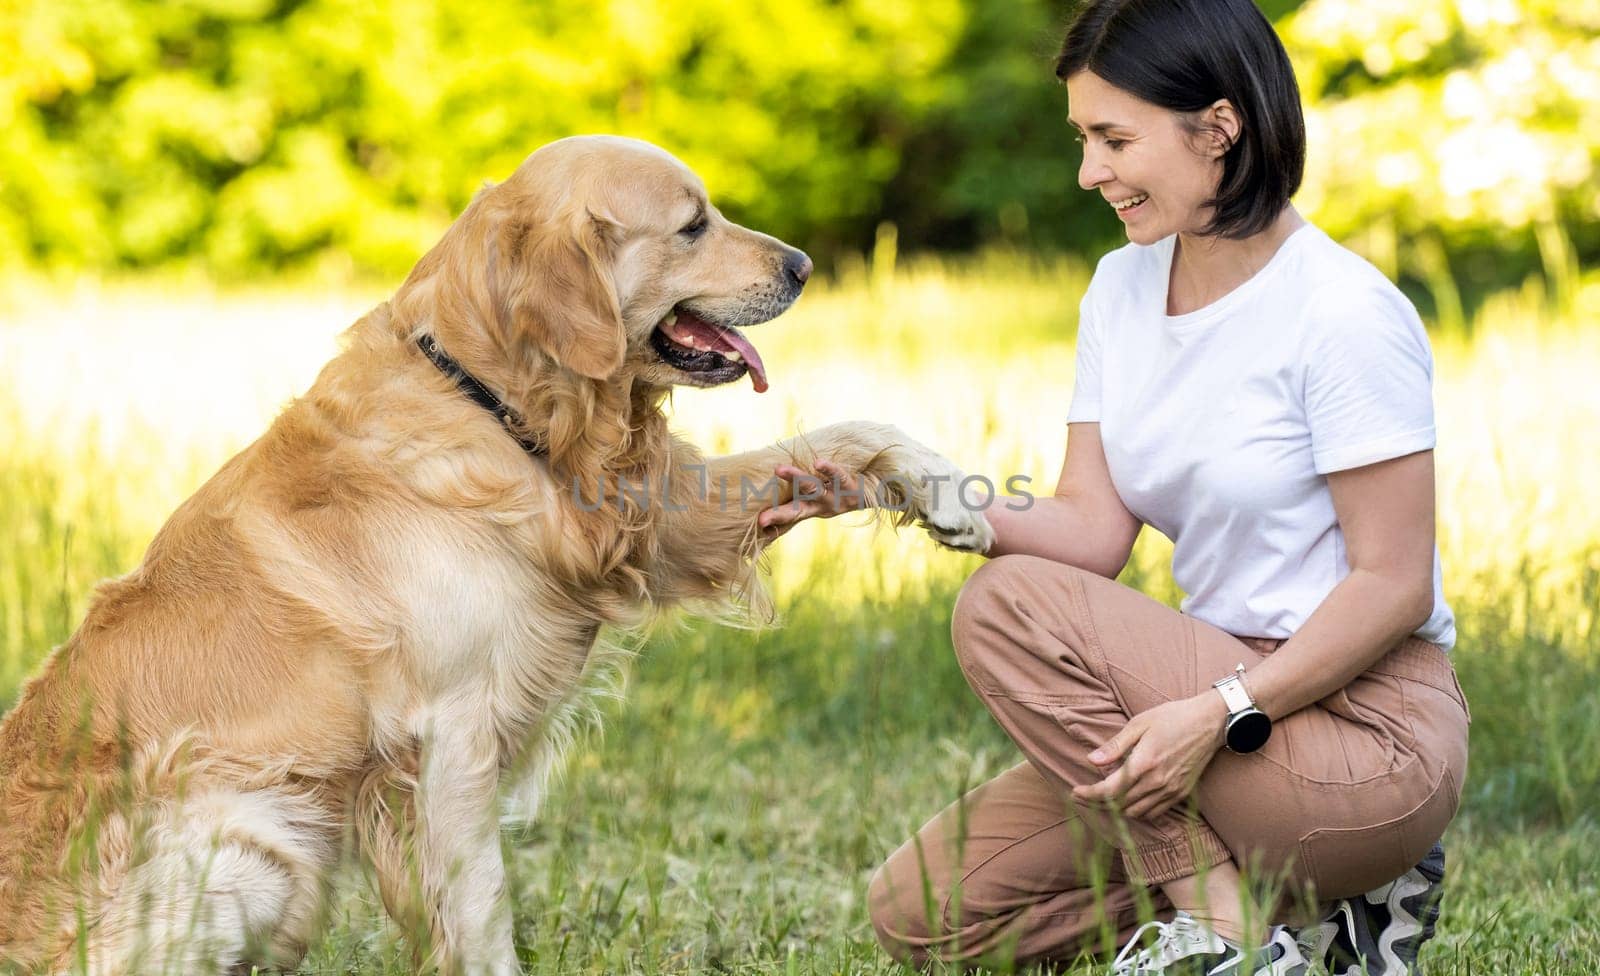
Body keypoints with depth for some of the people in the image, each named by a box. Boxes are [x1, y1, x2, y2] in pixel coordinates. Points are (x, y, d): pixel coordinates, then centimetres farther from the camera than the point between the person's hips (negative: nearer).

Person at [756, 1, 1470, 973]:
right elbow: (1092, 529, 2)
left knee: (1011, 604, -22)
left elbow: (1396, 584, -17)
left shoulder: (1344, 313, -16)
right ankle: (1281, 889, 6)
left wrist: (1221, 712, -27)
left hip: (1367, 729, -8)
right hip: (1224, 693, 8)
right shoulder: (1124, 290, 7)